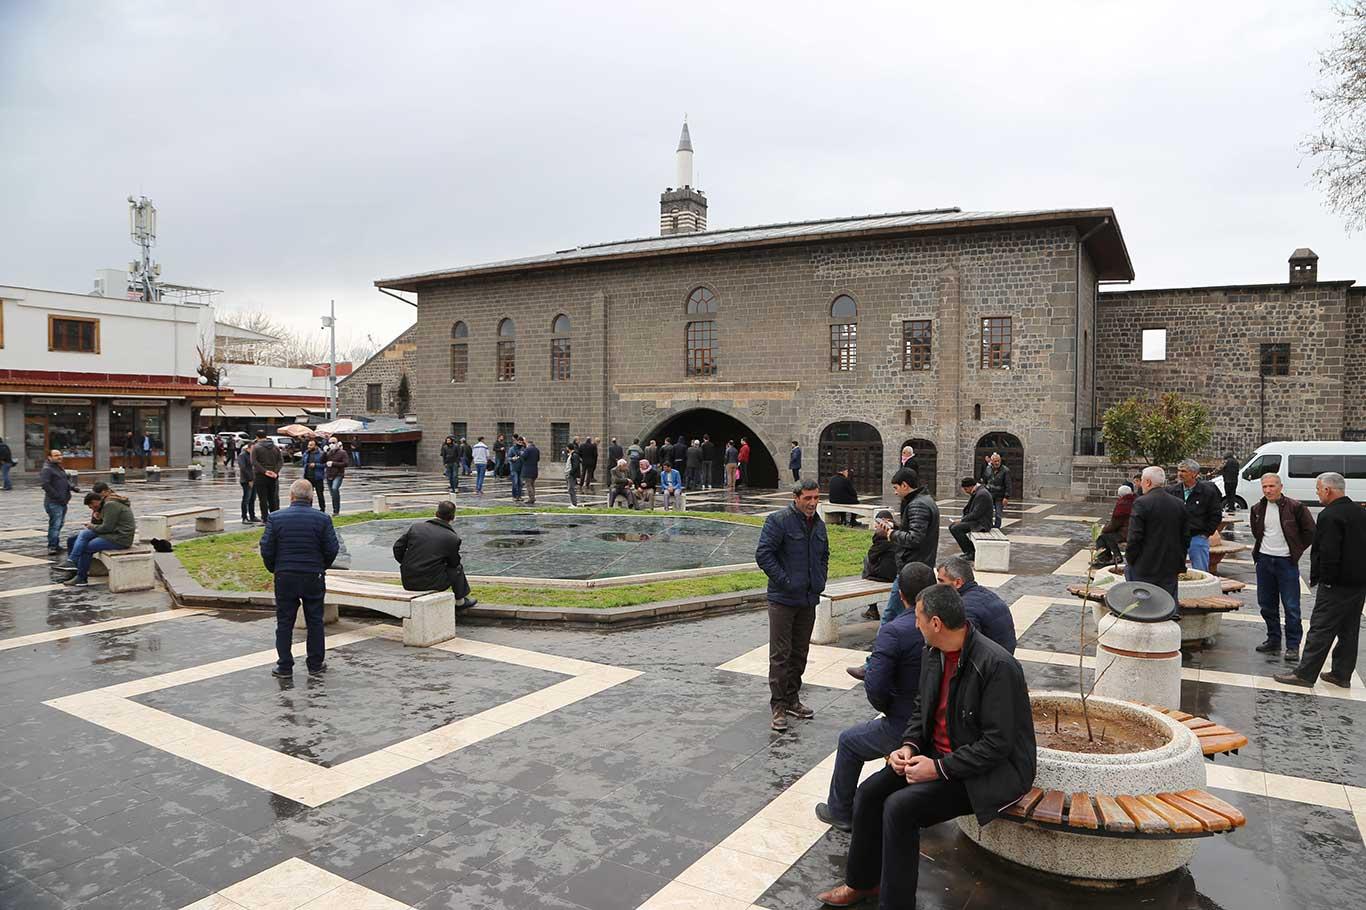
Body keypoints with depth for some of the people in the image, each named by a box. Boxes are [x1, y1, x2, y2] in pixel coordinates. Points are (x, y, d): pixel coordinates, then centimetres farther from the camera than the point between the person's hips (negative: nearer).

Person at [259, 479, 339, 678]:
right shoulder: (322, 519, -5)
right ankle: (316, 664, 17)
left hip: (285, 577, 0)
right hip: (314, 577, 0)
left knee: (284, 622, 9)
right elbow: (332, 549, -5)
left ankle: (284, 667, 12)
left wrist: (274, 569, 12)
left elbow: (266, 549, -4)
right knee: (315, 621, 11)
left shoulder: (275, 518, -4)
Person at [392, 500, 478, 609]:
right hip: (432, 583, -5)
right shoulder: (453, 538, -8)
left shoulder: (415, 526, 2)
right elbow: (454, 562, 4)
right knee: (458, 567, 21)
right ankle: (460, 601, 29)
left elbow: (397, 547, 4)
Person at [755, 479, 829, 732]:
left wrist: (820, 581, 13)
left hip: (809, 600, 7)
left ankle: (792, 699, 27)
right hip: (783, 599, -7)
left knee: (799, 653, 14)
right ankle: (778, 706, 5)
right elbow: (763, 554, -16)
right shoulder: (778, 521, -12)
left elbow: (824, 555, 26)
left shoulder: (819, 525, 11)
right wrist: (784, 581, -16)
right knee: (780, 654, -3)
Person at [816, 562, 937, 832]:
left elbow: (875, 688, -26)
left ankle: (840, 812, 35)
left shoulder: (893, 632, -22)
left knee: (849, 741, 22)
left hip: (905, 730, -6)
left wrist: (887, 708, -3)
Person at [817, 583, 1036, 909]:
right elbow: (922, 709, 15)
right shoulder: (932, 654, 1)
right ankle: (863, 882, 16)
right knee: (869, 793, -6)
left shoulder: (996, 665, -26)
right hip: (939, 753, 8)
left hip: (989, 770, -8)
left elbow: (997, 743, -24)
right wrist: (909, 746, -4)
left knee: (900, 807, -24)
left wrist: (940, 768, -23)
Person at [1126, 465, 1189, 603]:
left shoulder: (1141, 503, -12)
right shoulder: (1179, 504, 7)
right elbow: (1186, 537, 11)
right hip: (1171, 568, 6)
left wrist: (1130, 559, -2)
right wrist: (1180, 563, 18)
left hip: (1144, 569, -5)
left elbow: (1134, 537, -14)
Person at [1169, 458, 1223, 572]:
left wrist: (1206, 533, -4)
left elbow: (1216, 515, 1)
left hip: (1198, 538, -2)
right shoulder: (1172, 490, 3)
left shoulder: (1208, 491, -3)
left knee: (1200, 574, 5)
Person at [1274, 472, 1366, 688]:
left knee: (1321, 629, -5)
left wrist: (1317, 578, -13)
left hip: (1337, 584, -9)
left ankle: (1305, 674, -1)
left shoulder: (1330, 516, -18)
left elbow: (1328, 554, -22)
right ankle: (1342, 674, 22)